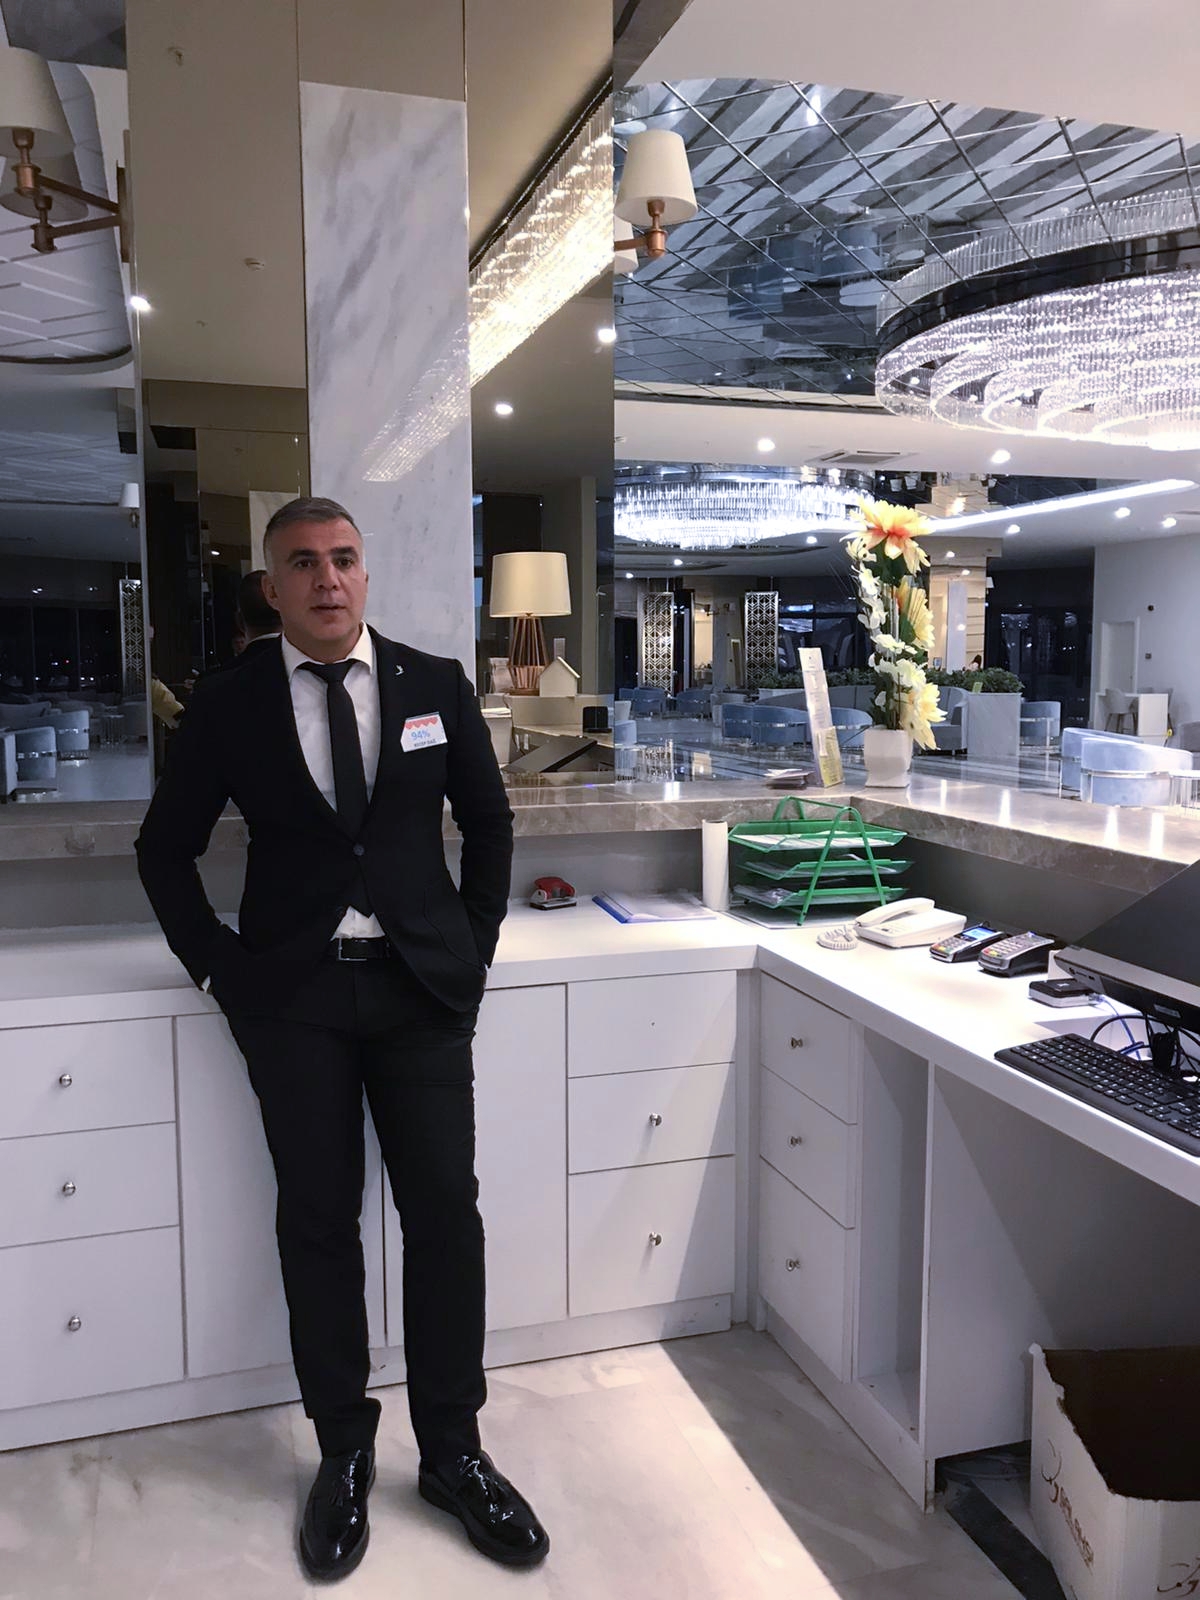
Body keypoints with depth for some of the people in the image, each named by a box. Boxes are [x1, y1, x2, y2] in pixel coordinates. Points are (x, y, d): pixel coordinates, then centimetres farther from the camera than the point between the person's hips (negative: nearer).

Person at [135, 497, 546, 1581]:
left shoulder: (435, 685, 3)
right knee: (319, 1220, 7)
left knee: (445, 1210, 2)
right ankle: (344, 1451, 25)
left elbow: (488, 820, 12)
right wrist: (217, 963, 2)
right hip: (292, 998, 0)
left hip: (423, 985, 1)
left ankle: (452, 1450, 20)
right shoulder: (230, 706, 1)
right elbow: (167, 847, 10)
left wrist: (473, 946, 7)